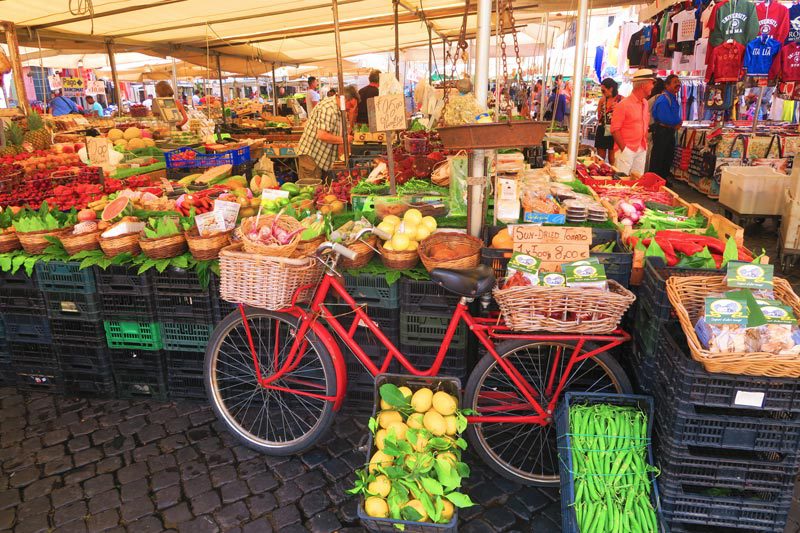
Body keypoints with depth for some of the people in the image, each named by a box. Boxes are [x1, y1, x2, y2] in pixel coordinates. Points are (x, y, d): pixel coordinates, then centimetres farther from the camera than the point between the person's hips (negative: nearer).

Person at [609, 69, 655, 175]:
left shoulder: (645, 103, 13)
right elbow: (615, 129, -13)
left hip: (642, 150, 7)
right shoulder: (624, 104, -10)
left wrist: (645, 145, 12)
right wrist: (624, 148, -14)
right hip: (626, 150, -7)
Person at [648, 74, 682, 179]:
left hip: (670, 132, 10)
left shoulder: (675, 99, 12)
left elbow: (678, 118, 17)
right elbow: (666, 119, -25)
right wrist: (678, 121, -8)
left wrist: (677, 122, -6)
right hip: (661, 132, -10)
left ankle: (663, 180, 26)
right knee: (658, 160, -3)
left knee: (668, 158, 16)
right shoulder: (663, 99, -17)